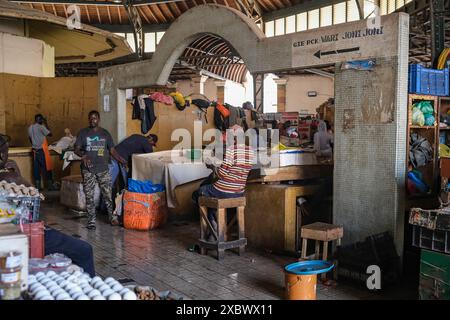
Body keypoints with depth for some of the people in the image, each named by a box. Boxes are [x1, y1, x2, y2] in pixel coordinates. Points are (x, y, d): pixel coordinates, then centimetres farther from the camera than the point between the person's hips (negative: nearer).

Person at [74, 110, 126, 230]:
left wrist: (122, 160, -4)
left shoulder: (105, 133, 8)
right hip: (88, 169, -1)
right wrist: (83, 156, -21)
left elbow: (112, 150, 8)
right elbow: (76, 149, 1)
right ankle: (91, 220, 10)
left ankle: (112, 216, 15)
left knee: (107, 194, 1)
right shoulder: (83, 133, 4)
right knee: (89, 196, 1)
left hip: (103, 169, 1)